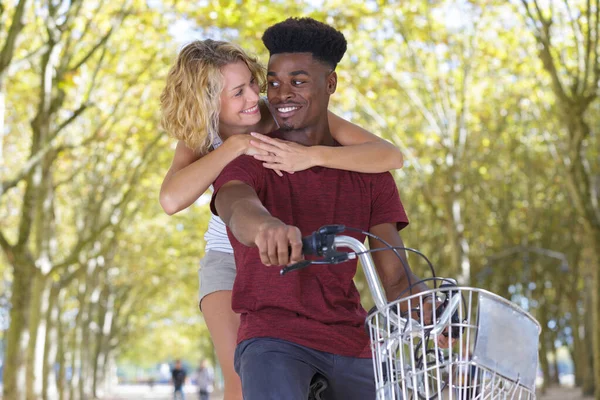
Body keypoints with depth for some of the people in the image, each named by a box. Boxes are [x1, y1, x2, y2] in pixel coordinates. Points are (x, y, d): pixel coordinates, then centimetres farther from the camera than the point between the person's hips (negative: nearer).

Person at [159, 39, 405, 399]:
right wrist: (237, 144, -39)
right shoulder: (200, 139, -16)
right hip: (230, 257, 1)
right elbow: (172, 200, -39)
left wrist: (312, 156, -47)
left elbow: (391, 156, -34)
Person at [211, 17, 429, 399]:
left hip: (352, 343, 4)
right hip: (274, 339, -4)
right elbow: (237, 206, -25)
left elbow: (397, 279, 4)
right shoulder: (246, 160, 0)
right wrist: (264, 225, -50)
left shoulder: (368, 172, 9)